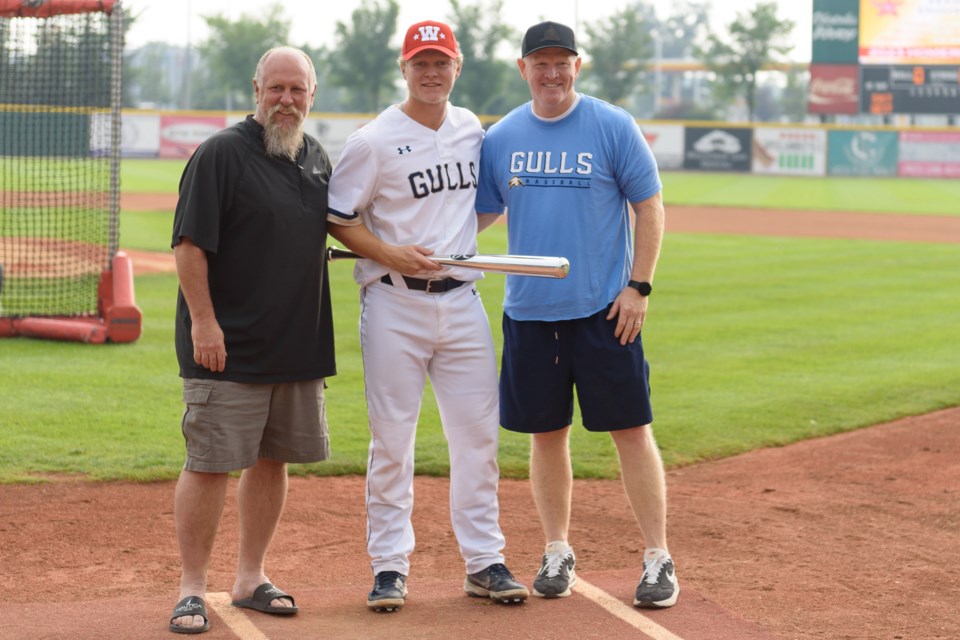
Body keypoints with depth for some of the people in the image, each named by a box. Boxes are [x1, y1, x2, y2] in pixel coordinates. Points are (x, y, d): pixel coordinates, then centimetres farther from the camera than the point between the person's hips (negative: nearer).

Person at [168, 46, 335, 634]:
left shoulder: (318, 158, 11)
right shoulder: (222, 153, -10)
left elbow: (337, 227, 25)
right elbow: (190, 242, -14)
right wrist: (202, 320, -19)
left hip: (299, 343, 7)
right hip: (228, 345, -7)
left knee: (272, 459, 12)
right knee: (210, 464, -5)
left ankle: (251, 579, 23)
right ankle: (193, 588, 3)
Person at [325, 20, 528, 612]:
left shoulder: (473, 129, 11)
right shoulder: (374, 141, -5)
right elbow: (338, 218, -4)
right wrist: (390, 254, -16)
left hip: (463, 300, 5)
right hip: (395, 303, -4)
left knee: (478, 433, 5)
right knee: (392, 439, 0)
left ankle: (484, 561, 13)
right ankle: (390, 566, 8)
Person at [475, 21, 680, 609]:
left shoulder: (613, 126, -3)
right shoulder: (501, 139, 7)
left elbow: (649, 206, -1)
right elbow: (478, 214, 13)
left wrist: (639, 285, -8)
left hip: (603, 310, -3)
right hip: (530, 312, 3)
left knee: (631, 428, -3)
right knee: (546, 432, 10)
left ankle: (659, 558, 4)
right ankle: (558, 553, 22)